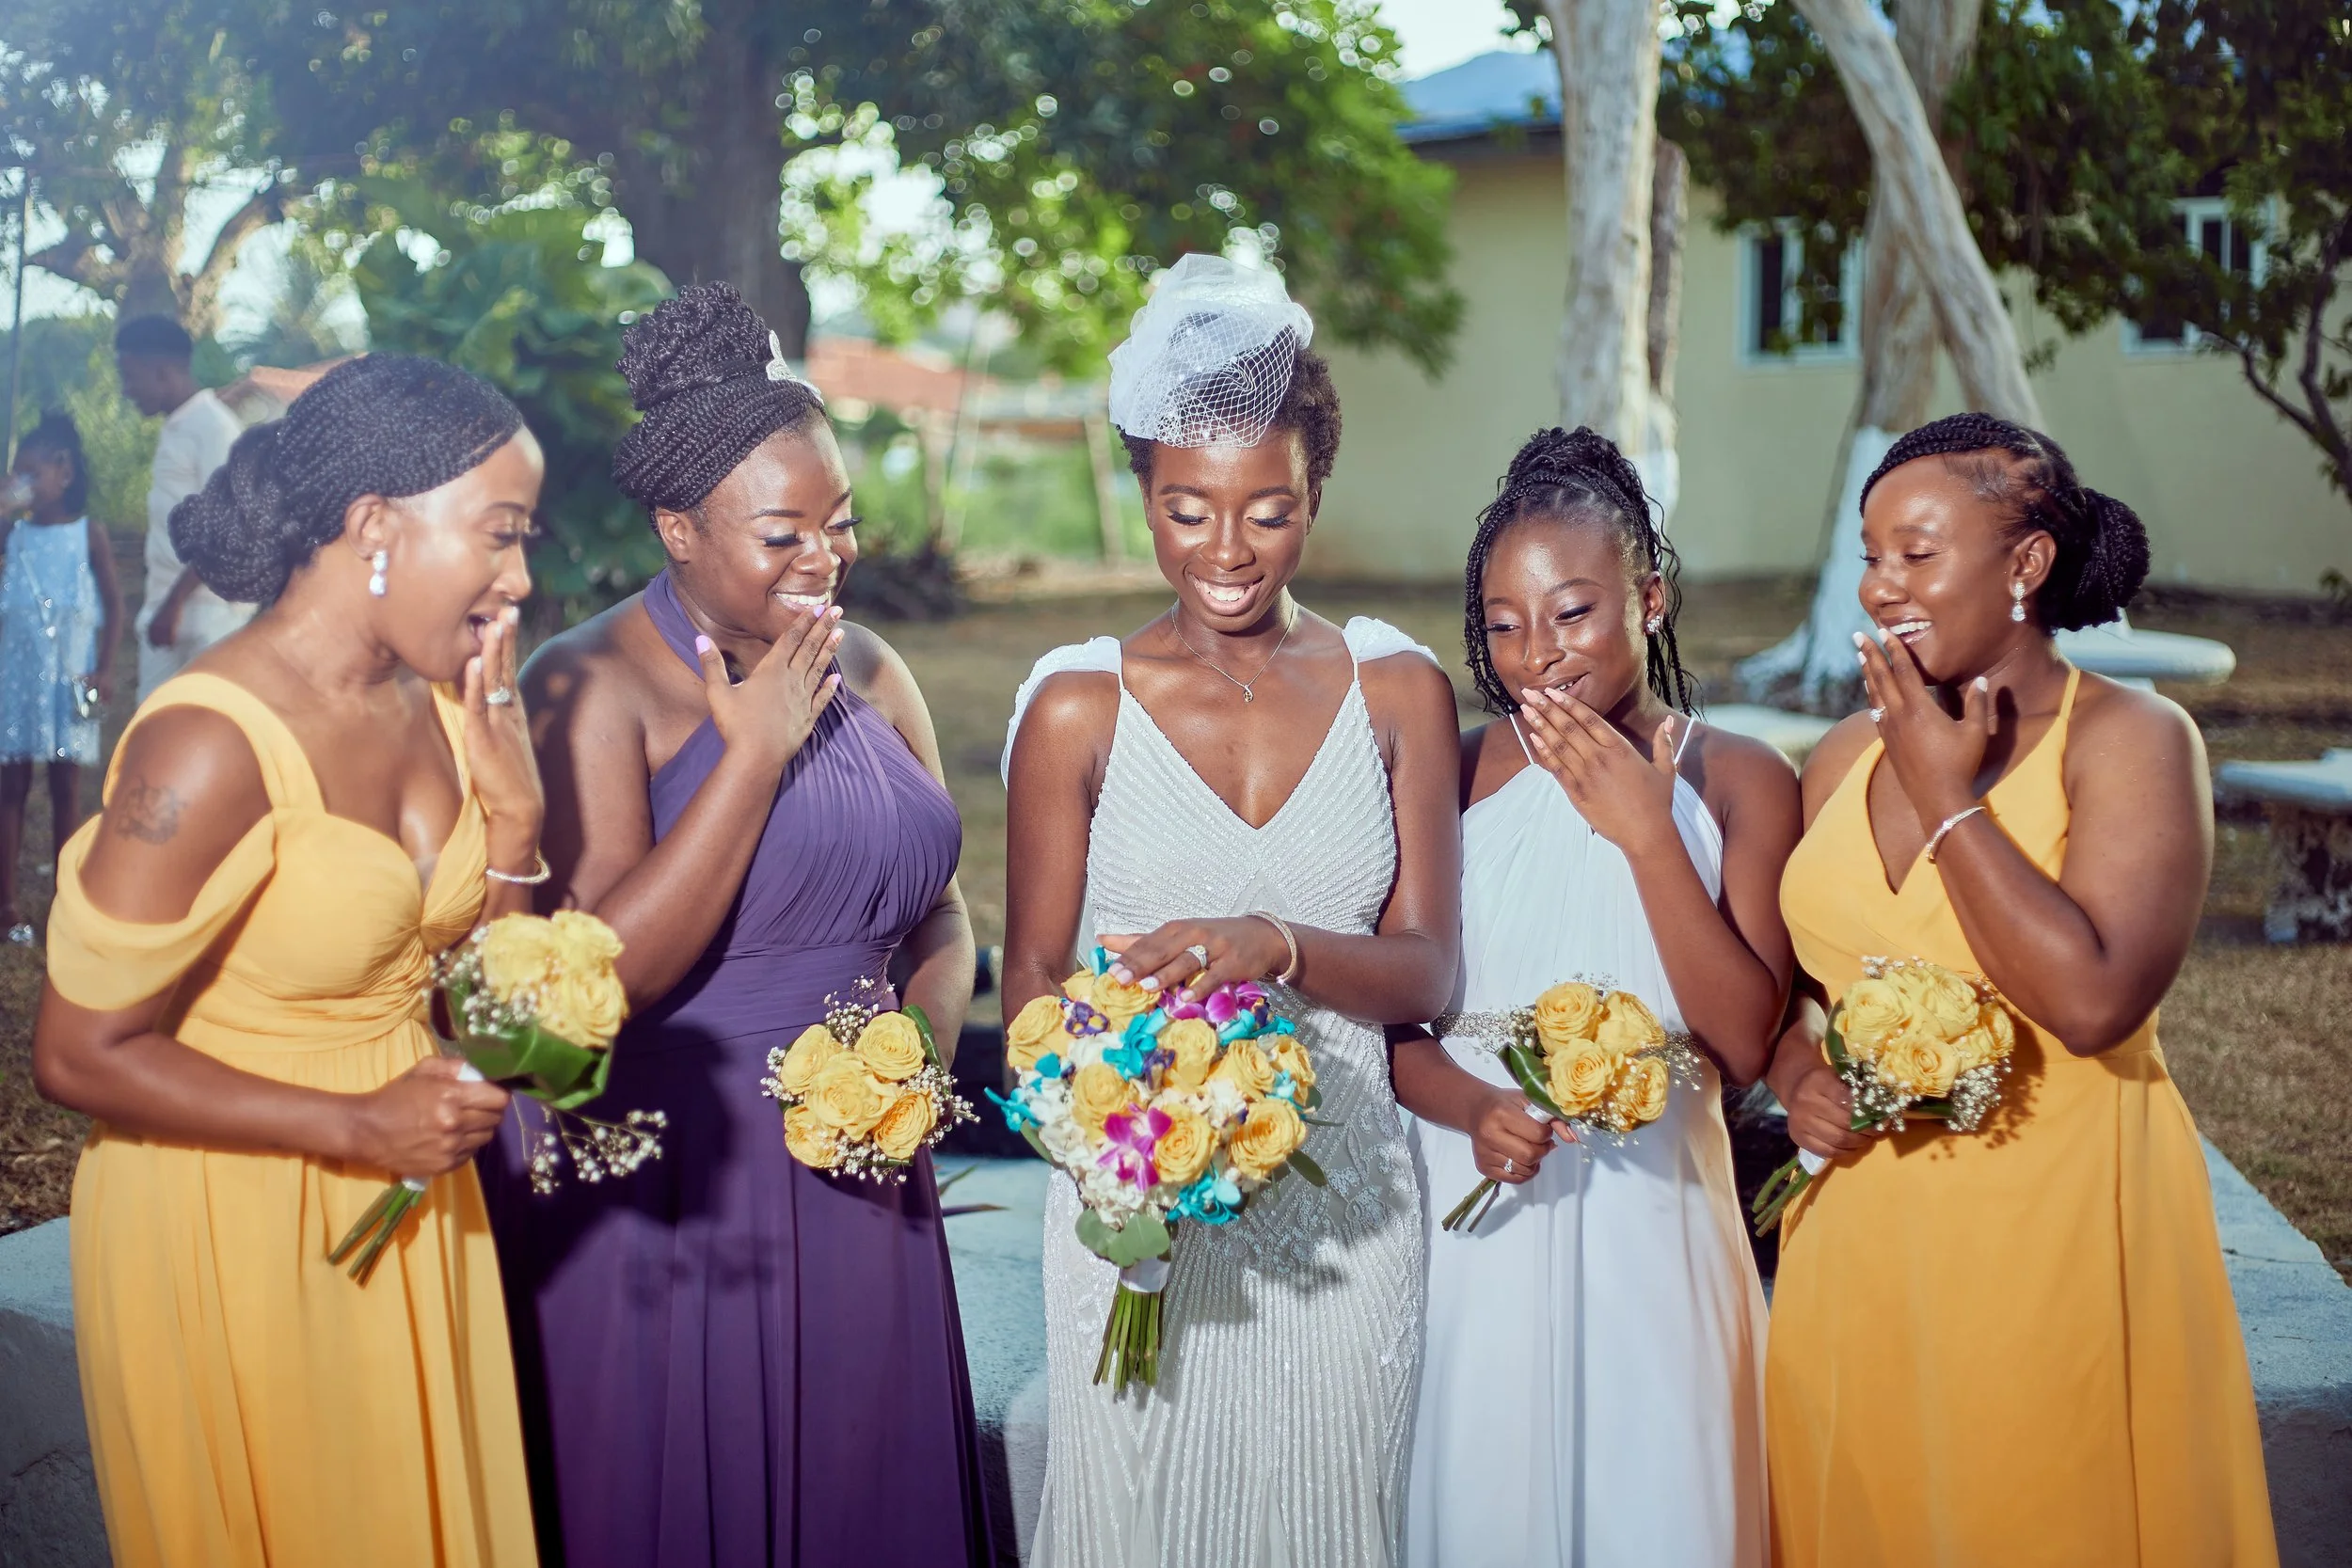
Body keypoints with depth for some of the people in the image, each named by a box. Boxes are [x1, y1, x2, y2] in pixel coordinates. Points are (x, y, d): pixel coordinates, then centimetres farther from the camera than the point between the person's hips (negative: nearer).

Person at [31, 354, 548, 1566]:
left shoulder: (438, 701, -3)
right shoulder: (213, 748, -24)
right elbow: (79, 1057, -20)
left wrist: (513, 803, -10)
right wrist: (355, 1127, -21)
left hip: (405, 1213, 6)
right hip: (230, 1231, -6)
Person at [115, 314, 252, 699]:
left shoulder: (215, 427, -12)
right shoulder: (173, 430, 15)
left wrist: (175, 602, -19)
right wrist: (162, 604, 16)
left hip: (208, 612, -9)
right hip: (165, 607, 9)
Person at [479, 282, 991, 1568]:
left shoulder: (871, 673, 5)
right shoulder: (592, 687, -12)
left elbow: (940, 914, 13)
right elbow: (608, 969, -21)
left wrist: (921, 1054, -7)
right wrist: (755, 749, -20)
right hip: (658, 1196, -5)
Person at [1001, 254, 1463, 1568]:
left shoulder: (1398, 690, 2)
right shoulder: (1079, 706, -3)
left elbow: (1426, 970, -2)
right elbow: (1032, 980, 1)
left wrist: (1278, 947, -21)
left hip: (1341, 1202, 2)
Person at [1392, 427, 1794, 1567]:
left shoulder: (1739, 781, -1)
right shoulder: (1451, 776, -1)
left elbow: (1743, 1042, -9)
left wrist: (1645, 831, -15)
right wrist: (1475, 1109, -20)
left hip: (1652, 1212, 0)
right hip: (1481, 1213, 0)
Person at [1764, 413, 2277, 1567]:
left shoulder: (2131, 741, -10)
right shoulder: (1844, 758, 6)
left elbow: (2092, 1000, -24)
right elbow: (1790, 974, 18)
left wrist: (1946, 797, -17)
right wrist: (1797, 1074, -3)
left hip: (2057, 1241, -5)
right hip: (1863, 1242, 5)